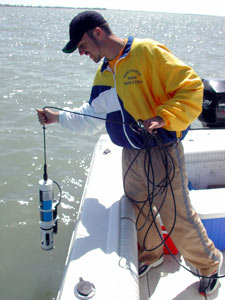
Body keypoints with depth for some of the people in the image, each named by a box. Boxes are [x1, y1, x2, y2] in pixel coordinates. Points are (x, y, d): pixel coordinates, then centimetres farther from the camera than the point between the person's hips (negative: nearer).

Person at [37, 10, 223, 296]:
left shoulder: (147, 52, -12)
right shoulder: (103, 74, 12)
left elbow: (191, 87, -15)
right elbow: (91, 116, 19)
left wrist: (163, 117, -26)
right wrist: (59, 117, 13)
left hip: (162, 151, -7)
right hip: (131, 155, 7)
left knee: (177, 216, 1)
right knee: (139, 210, 17)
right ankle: (151, 255, 45)